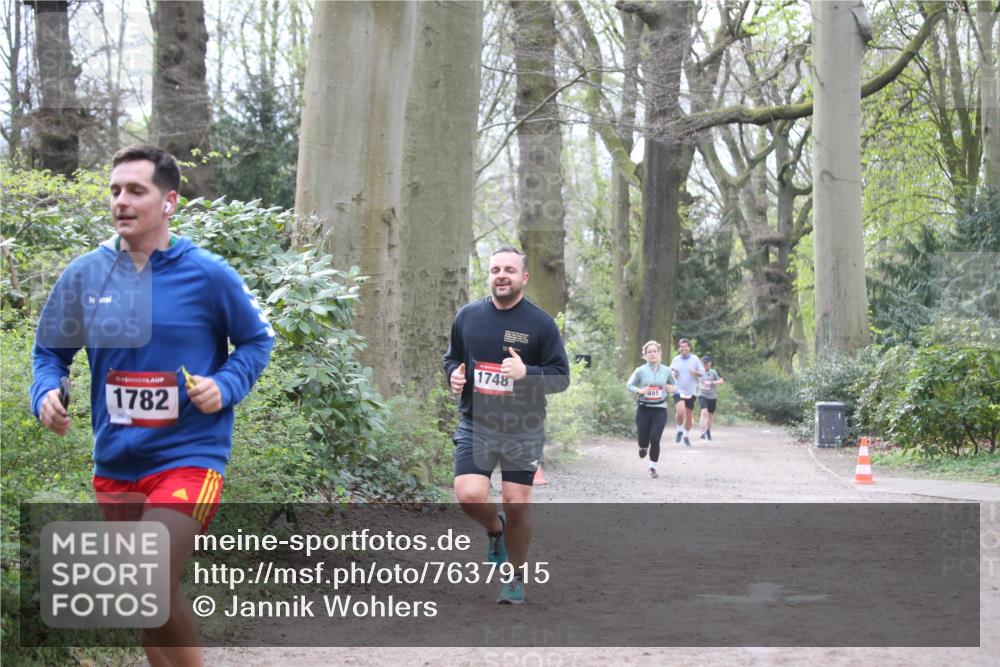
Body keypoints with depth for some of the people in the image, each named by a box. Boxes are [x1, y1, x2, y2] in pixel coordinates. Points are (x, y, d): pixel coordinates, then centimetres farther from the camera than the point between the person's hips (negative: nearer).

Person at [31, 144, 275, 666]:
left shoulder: (207, 275, -7)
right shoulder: (85, 275, 1)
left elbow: (257, 341, 6)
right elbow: (50, 352, 13)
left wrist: (225, 387, -12)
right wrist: (45, 393, -8)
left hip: (189, 455, -5)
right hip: (115, 462, 5)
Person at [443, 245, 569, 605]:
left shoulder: (541, 322, -5)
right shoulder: (468, 316, 4)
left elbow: (561, 376, -4)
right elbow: (452, 357, 20)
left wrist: (526, 373, -22)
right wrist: (454, 374, -4)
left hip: (523, 430, -2)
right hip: (475, 424, 2)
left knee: (517, 505, -2)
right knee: (469, 496, -16)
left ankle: (516, 579, 19)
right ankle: (495, 528, 20)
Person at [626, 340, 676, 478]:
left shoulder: (666, 371, 2)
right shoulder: (640, 371, -4)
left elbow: (673, 386, 16)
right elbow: (629, 385, 2)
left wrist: (672, 389, -7)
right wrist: (640, 390, -17)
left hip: (660, 409, 0)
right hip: (643, 409, 0)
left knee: (655, 439, -9)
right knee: (643, 438, 3)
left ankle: (653, 468, 5)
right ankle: (643, 447, 42)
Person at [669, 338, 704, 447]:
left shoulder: (695, 359, 0)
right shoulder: (675, 360, 3)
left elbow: (702, 372, 3)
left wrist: (696, 372, -19)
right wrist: (673, 374, -9)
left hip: (691, 392, 1)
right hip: (678, 390, -1)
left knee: (689, 415, 9)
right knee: (680, 411, -23)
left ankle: (687, 435, 29)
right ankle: (679, 430, 2)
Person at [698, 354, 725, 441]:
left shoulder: (714, 372, -4)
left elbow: (721, 381, -13)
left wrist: (711, 383, -22)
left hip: (712, 397, 0)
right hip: (702, 395, 0)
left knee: (711, 415, 13)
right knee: (704, 412, -22)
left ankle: (708, 430, 39)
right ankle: (703, 432, -27)